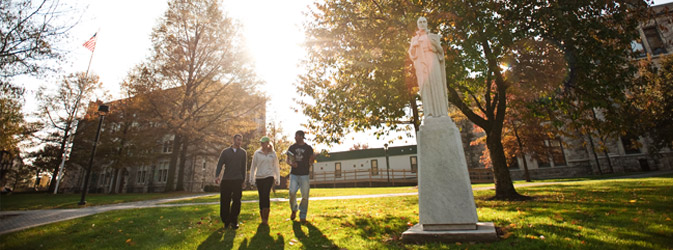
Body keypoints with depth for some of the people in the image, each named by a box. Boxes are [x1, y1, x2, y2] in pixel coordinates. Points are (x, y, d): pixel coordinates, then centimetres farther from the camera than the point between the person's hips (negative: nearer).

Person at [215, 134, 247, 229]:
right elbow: (220, 164, 2)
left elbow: (244, 167, 10)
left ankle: (233, 221, 7)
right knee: (225, 201, 3)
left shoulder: (243, 152, 10)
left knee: (236, 201, -5)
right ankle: (226, 221, 17)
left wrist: (243, 180, 7)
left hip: (238, 180, 0)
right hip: (226, 179, 1)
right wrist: (217, 175, -14)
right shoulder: (225, 151, 9)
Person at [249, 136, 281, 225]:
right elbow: (253, 166, 7)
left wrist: (278, 179, 8)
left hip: (269, 177, -1)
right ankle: (262, 218, 19)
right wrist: (251, 178, 4)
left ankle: (266, 218, -10)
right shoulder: (257, 153, 4)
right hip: (259, 178, 2)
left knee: (266, 195, -17)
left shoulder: (273, 153, 5)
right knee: (261, 197, 5)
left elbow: (276, 167, 10)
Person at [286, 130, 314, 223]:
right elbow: (287, 159, 14)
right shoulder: (292, 147, 10)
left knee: (305, 196, -1)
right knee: (292, 193, -12)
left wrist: (312, 159, -16)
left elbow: (311, 161, 7)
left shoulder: (308, 148, 4)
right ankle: (294, 210, 16)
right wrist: (291, 163, -7)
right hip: (294, 174, 1)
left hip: (304, 174, -1)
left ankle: (302, 216, 14)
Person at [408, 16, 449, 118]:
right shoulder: (414, 39, 22)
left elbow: (440, 51, 11)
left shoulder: (433, 36, 19)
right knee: (425, 86, -13)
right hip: (421, 64, 1)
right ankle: (429, 113, -20)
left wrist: (436, 44, -8)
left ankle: (441, 112, -18)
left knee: (436, 84, -14)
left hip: (432, 62, 0)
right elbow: (411, 54, 12)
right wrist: (413, 45, -7)